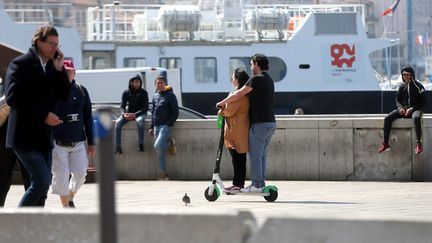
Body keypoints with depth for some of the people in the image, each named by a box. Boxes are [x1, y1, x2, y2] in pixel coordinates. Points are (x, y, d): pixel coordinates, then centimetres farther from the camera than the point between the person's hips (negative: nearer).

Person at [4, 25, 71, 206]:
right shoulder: (20, 64, -7)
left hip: (44, 136, 8)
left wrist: (59, 69, -3)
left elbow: (64, 95, 11)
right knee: (42, 181, -17)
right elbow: (13, 98, -16)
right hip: (25, 136, -8)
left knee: (43, 185, 5)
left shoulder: (52, 66, 14)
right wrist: (43, 115, -18)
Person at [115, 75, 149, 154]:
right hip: (128, 113, 2)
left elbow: (146, 108, -9)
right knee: (118, 122, -26)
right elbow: (122, 106, 2)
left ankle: (141, 145, -32)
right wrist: (124, 114, -21)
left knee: (139, 121, -38)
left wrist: (135, 114, -24)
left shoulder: (143, 92, -4)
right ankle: (118, 147, -23)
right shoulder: (126, 92, 2)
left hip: (140, 113, -2)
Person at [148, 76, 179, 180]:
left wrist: (168, 124, -15)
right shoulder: (155, 96, 15)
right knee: (160, 152, 4)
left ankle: (170, 143, 8)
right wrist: (152, 127, 14)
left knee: (158, 146, -23)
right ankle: (164, 174, 10)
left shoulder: (170, 96, -3)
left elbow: (175, 113, -6)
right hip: (156, 127, 6)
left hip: (166, 126, -6)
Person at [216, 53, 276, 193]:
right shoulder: (269, 80, 17)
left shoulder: (257, 79, -12)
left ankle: (256, 185, -7)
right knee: (262, 155, 13)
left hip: (260, 123, -9)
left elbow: (239, 95, -14)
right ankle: (261, 183, 13)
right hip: (270, 123, 9)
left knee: (255, 155, -5)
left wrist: (222, 103, -2)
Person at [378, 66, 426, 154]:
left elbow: (423, 102, -5)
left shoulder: (418, 86, -4)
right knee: (387, 118, -18)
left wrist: (412, 109, -18)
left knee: (416, 118, -42)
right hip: (403, 110, 5)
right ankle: (385, 144, -17)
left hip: (415, 109, -5)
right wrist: (400, 108, -8)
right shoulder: (402, 87, 10)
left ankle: (418, 144, -41)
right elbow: (398, 100, 15)